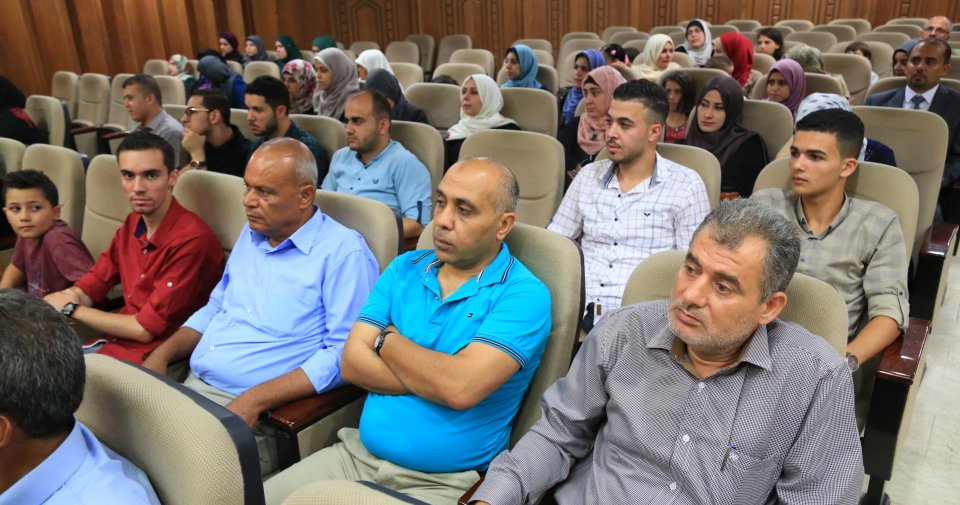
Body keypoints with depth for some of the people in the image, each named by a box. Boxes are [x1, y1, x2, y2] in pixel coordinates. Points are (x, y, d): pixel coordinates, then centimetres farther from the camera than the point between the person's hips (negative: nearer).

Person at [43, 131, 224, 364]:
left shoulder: (192, 241, -24)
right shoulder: (132, 224, 4)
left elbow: (146, 329, -19)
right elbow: (87, 289, 9)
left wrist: (70, 309, -6)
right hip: (114, 340, 7)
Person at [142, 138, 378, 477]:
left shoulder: (343, 252, -12)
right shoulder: (251, 234, 15)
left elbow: (344, 353, -17)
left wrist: (255, 400, -22)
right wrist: (162, 355, 8)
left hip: (259, 413, -7)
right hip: (191, 387, 7)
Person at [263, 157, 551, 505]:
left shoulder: (524, 294, -12)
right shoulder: (404, 270, 6)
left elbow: (461, 388, -25)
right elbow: (352, 363, -2)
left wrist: (388, 339, -8)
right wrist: (437, 379, -15)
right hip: (358, 453, 5)